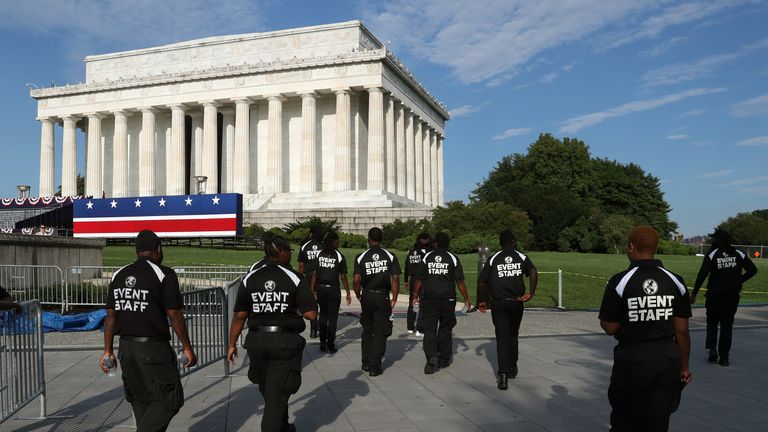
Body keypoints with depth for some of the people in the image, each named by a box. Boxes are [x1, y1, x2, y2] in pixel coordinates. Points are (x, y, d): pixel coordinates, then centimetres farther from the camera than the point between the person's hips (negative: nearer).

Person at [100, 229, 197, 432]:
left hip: (126, 347, 7)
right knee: (169, 399, 2)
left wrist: (108, 351, 14)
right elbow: (174, 315, -11)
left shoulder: (119, 275, 9)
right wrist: (187, 347, -3)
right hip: (153, 347, -6)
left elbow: (111, 316, 9)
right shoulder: (164, 274, -9)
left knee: (140, 401, 17)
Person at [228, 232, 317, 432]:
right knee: (277, 393, 5)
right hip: (286, 342, -4)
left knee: (269, 390, 24)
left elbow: (239, 316, 0)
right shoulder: (295, 278, -8)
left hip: (257, 341, 4)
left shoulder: (250, 279, 1)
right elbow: (311, 314, -13)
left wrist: (232, 344, 9)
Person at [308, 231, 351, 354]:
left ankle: (323, 344, 19)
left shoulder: (318, 254, 1)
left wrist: (312, 290, 6)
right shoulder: (339, 256, -7)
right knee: (332, 318, 7)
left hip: (320, 288, 3)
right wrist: (348, 294, 1)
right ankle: (331, 346, 11)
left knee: (323, 315, 18)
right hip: (334, 289, -3)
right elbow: (343, 277, -7)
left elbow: (314, 275, -1)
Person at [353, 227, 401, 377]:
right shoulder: (390, 256, -2)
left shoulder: (361, 257, -2)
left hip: (367, 297, 1)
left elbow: (357, 280, -9)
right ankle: (375, 367, 5)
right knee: (380, 333, 6)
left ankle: (366, 363, 26)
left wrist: (358, 296, 5)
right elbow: (395, 278, -8)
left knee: (367, 331, 18)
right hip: (383, 297, -1)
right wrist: (394, 298, -2)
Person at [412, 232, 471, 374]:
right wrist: (466, 299, 6)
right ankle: (444, 360, 23)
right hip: (448, 301, 1)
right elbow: (460, 282, -3)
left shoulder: (427, 257, 0)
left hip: (428, 300, 0)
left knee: (429, 330, 2)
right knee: (445, 330, 14)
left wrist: (415, 296, 12)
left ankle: (432, 357, -16)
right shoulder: (453, 258, -2)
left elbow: (419, 280, 1)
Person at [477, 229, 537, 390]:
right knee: (513, 335, 21)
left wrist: (481, 301, 10)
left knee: (502, 338, -1)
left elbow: (482, 281, -1)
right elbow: (533, 272, -15)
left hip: (498, 304, -1)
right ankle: (512, 368, 32)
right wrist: (531, 293, -11)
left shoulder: (494, 259, 3)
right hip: (516, 303, 1)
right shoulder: (521, 257, 4)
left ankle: (504, 374, -13)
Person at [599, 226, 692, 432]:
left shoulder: (619, 281, -11)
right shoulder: (675, 282, -1)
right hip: (668, 361, 3)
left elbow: (610, 328, -9)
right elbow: (682, 331, 1)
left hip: (632, 360, -3)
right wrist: (684, 367, 11)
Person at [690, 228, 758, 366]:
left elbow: (702, 274, -17)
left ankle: (712, 348, 0)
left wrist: (694, 294, -13)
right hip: (732, 296, 2)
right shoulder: (739, 254, 2)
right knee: (727, 325, 9)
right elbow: (753, 270, 4)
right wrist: (739, 281, 16)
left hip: (714, 294, -2)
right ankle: (724, 357, 10)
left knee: (712, 322, 16)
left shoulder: (712, 255, -8)